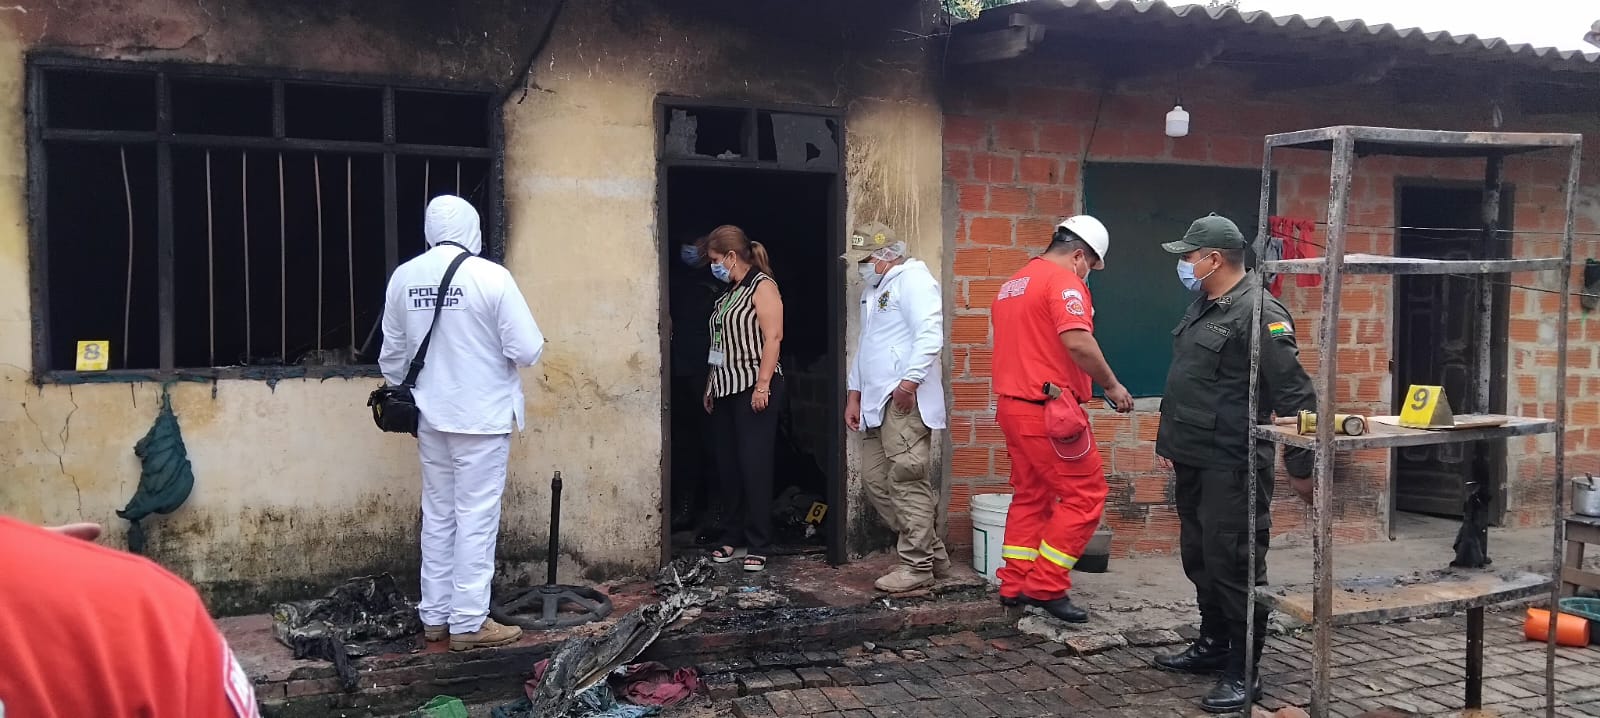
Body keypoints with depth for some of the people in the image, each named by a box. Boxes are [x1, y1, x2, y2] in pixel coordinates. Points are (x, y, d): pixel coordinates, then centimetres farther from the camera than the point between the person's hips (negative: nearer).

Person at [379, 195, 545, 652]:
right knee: (476, 518, 1)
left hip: (431, 416, 5)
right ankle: (469, 622, 6)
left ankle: (434, 616, 22)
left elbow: (392, 354, 10)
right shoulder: (490, 276, -14)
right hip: (482, 417, -5)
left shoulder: (403, 277, 1)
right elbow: (527, 350, -14)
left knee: (438, 515, 15)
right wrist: (530, 349, 8)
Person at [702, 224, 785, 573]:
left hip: (754, 388, -8)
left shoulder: (762, 286, -6)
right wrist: (711, 386, 16)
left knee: (754, 465, -6)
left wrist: (763, 384, -20)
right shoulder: (729, 293, 18)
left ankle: (758, 546, -1)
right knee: (727, 466, 8)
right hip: (726, 390, 8)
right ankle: (732, 538, 17)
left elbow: (772, 336, -15)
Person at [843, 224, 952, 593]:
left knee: (905, 482, -9)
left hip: (905, 401, -10)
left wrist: (910, 381, -22)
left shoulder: (912, 279, -7)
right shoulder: (873, 290, 24)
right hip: (877, 403, 10)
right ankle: (931, 549, 19)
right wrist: (854, 395, 23)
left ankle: (917, 565, 0)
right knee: (875, 480, 9)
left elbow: (930, 334, -19)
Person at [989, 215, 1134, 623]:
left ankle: (1014, 585, 19)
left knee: (1030, 495, 16)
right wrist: (1112, 385, -11)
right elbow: (1078, 341, -24)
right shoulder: (1063, 280, -10)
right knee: (1085, 495, -3)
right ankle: (1046, 587, -3)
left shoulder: (1013, 284, 19)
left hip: (1012, 404, 10)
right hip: (1047, 409, -9)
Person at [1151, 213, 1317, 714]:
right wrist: (1169, 440, 23)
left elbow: (1293, 393, -18)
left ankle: (1242, 674, 4)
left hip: (1231, 466, -9)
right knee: (1199, 558, 18)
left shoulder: (1259, 313, -16)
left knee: (1232, 565, -5)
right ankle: (1212, 645, 33)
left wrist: (1302, 465, -17)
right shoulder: (1204, 307, 14)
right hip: (1194, 461, 10)